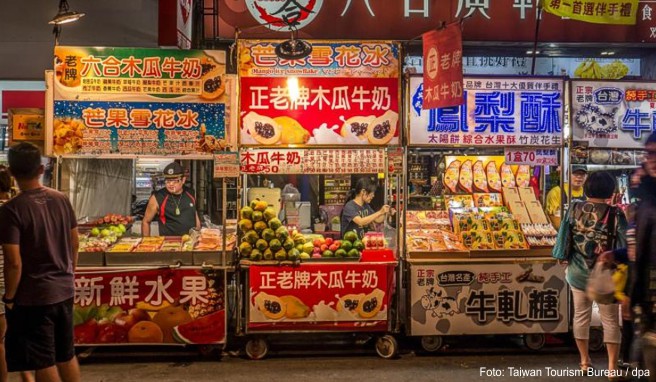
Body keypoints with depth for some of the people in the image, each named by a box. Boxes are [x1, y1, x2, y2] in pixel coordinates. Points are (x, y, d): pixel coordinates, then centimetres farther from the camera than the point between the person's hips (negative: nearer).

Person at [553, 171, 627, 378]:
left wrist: (563, 259, 13)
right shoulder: (615, 214, -15)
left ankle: (585, 361, 27)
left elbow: (564, 237, 0)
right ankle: (612, 367, 11)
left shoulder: (574, 209, -7)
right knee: (610, 320, 8)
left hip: (578, 273, 3)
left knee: (581, 315, 16)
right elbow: (625, 245, -10)